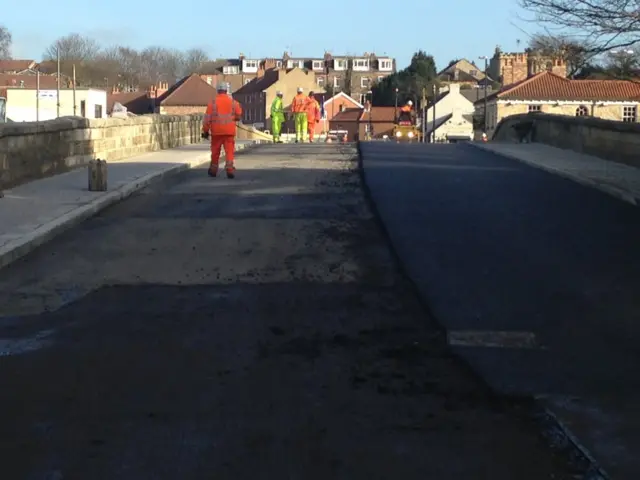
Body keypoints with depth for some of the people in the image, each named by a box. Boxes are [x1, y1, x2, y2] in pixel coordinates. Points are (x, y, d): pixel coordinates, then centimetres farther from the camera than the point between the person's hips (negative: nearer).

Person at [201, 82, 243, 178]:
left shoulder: (213, 102, -5)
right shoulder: (233, 102, 1)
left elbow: (207, 118, -6)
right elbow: (239, 116, 7)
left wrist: (205, 131, 2)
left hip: (216, 131, 0)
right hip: (229, 131, 0)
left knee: (215, 151, 13)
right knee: (229, 151, 0)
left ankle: (213, 170, 24)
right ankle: (229, 169, -14)